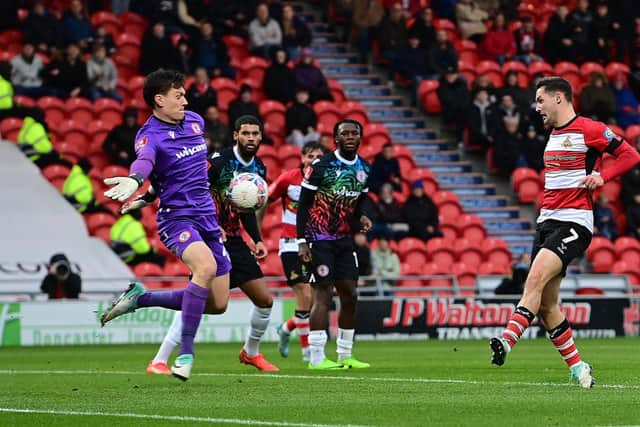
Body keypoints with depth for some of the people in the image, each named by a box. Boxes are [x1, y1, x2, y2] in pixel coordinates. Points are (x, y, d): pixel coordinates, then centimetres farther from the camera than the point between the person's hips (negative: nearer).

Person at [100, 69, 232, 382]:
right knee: (206, 266, -36)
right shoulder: (149, 135, -11)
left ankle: (139, 298, 22)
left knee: (217, 304, 5)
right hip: (177, 217, -7)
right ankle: (185, 354, -29)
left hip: (207, 217, 7)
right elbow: (145, 159, -35)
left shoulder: (195, 122, 10)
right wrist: (134, 179, -59)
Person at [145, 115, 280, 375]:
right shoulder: (219, 161, -15)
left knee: (265, 300, 7)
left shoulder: (259, 168, 9)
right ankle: (159, 361, -16)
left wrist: (257, 240, 12)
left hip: (234, 240, 7)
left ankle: (251, 353, 32)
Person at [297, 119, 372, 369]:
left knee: (350, 296, 6)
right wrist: (302, 241, -15)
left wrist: (361, 217, -3)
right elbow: (303, 205, -10)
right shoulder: (321, 167, -12)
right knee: (323, 295, -12)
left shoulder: (364, 169, 8)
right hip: (319, 240, -7)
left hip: (343, 240, 7)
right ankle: (316, 358, -10)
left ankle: (345, 356, 15)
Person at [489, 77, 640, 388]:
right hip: (546, 221, 9)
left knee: (536, 278, -27)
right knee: (546, 306, 4)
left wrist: (601, 177, -18)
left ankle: (506, 342, -39)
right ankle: (578, 368, 13)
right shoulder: (554, 134, 20)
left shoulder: (588, 129, -5)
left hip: (573, 222, -9)